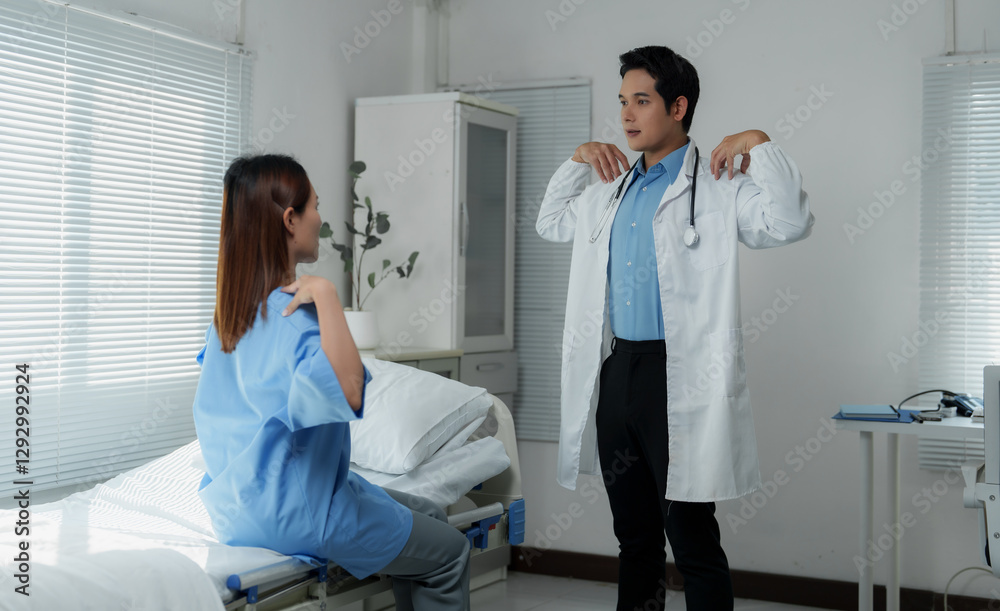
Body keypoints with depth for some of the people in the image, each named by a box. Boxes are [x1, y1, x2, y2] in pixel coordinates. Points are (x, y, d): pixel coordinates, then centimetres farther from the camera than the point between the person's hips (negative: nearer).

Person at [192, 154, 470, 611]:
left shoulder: (231, 305, 6)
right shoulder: (294, 314, -24)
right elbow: (347, 393, -41)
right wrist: (325, 294, -37)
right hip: (295, 512, -10)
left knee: (428, 515, 21)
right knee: (450, 552, 5)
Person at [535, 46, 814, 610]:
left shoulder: (718, 187, -4)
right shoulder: (614, 192, 17)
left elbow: (790, 222, -19)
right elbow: (551, 223, 32)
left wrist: (760, 143, -17)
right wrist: (577, 161, 20)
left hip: (678, 375, -7)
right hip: (615, 372, 7)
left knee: (694, 543, -2)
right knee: (634, 538, 16)